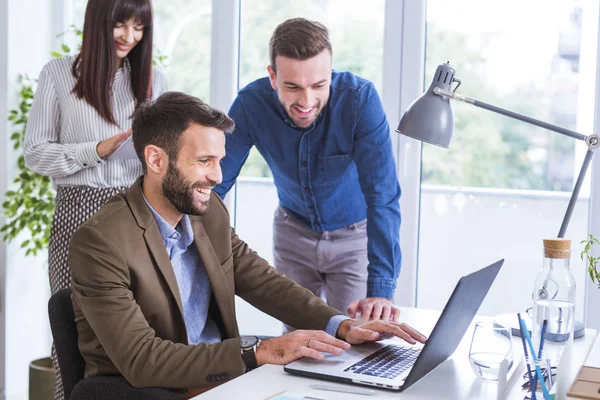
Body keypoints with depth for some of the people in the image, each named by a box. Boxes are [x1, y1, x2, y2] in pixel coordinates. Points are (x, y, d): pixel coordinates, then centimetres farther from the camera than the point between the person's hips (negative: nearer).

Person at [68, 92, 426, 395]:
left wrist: (341, 325, -10)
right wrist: (259, 352, -29)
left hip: (223, 379, 6)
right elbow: (140, 360, -23)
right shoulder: (99, 243, -18)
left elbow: (265, 283, 6)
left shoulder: (210, 212, 3)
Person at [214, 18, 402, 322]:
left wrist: (381, 290, -41)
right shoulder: (250, 103, -23)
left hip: (356, 233, -2)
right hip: (293, 231, 2)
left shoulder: (360, 99, -30)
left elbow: (382, 196, -34)